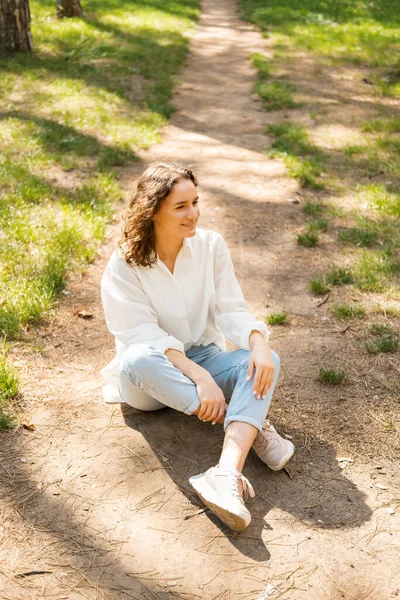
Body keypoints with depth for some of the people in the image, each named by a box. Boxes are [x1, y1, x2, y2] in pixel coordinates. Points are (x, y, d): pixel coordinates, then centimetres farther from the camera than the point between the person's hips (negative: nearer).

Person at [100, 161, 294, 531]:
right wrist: (199, 376, -35)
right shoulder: (125, 265, -14)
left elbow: (231, 309, -8)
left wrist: (258, 343, -30)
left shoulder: (211, 245, -4)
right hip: (151, 377, -2)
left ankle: (226, 476, -46)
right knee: (138, 359, -38)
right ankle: (250, 425, -30)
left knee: (266, 361, -27)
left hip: (206, 358, 3)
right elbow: (144, 335, -22)